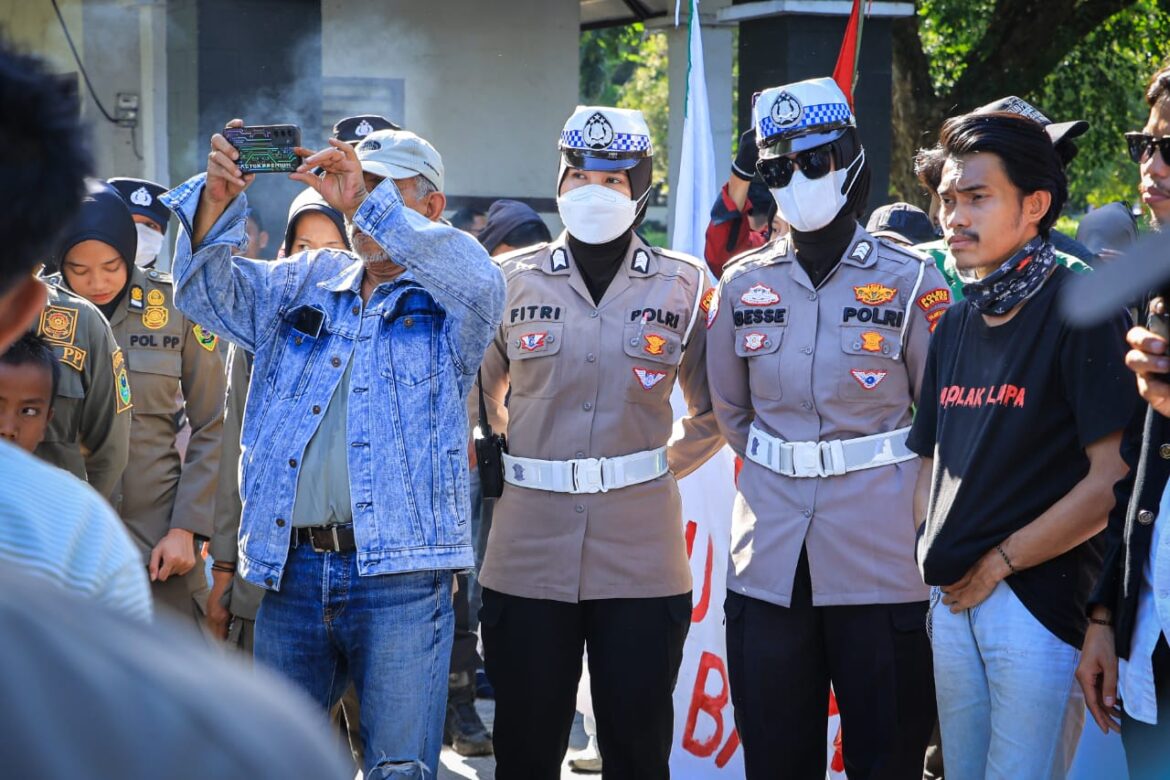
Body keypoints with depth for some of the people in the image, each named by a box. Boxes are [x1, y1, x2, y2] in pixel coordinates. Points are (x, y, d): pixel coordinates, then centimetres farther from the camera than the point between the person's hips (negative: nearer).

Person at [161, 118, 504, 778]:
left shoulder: (444, 301, 3)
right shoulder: (305, 284, 17)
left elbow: (480, 282, -19)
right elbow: (209, 291, 10)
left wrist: (368, 201, -22)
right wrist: (217, 197, -9)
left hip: (402, 578, -5)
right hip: (292, 569, 5)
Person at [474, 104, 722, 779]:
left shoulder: (683, 285, 5)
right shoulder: (513, 280, 6)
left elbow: (715, 411, 14)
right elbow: (479, 393, 20)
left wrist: (661, 465, 3)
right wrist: (517, 460, 10)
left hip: (641, 560, 0)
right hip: (530, 555, 1)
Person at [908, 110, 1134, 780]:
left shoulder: (1082, 311, -9)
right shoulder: (956, 325, 14)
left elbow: (1113, 478, -15)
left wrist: (1000, 561, -11)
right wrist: (922, 561, 4)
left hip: (1041, 594, -7)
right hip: (951, 597, 7)